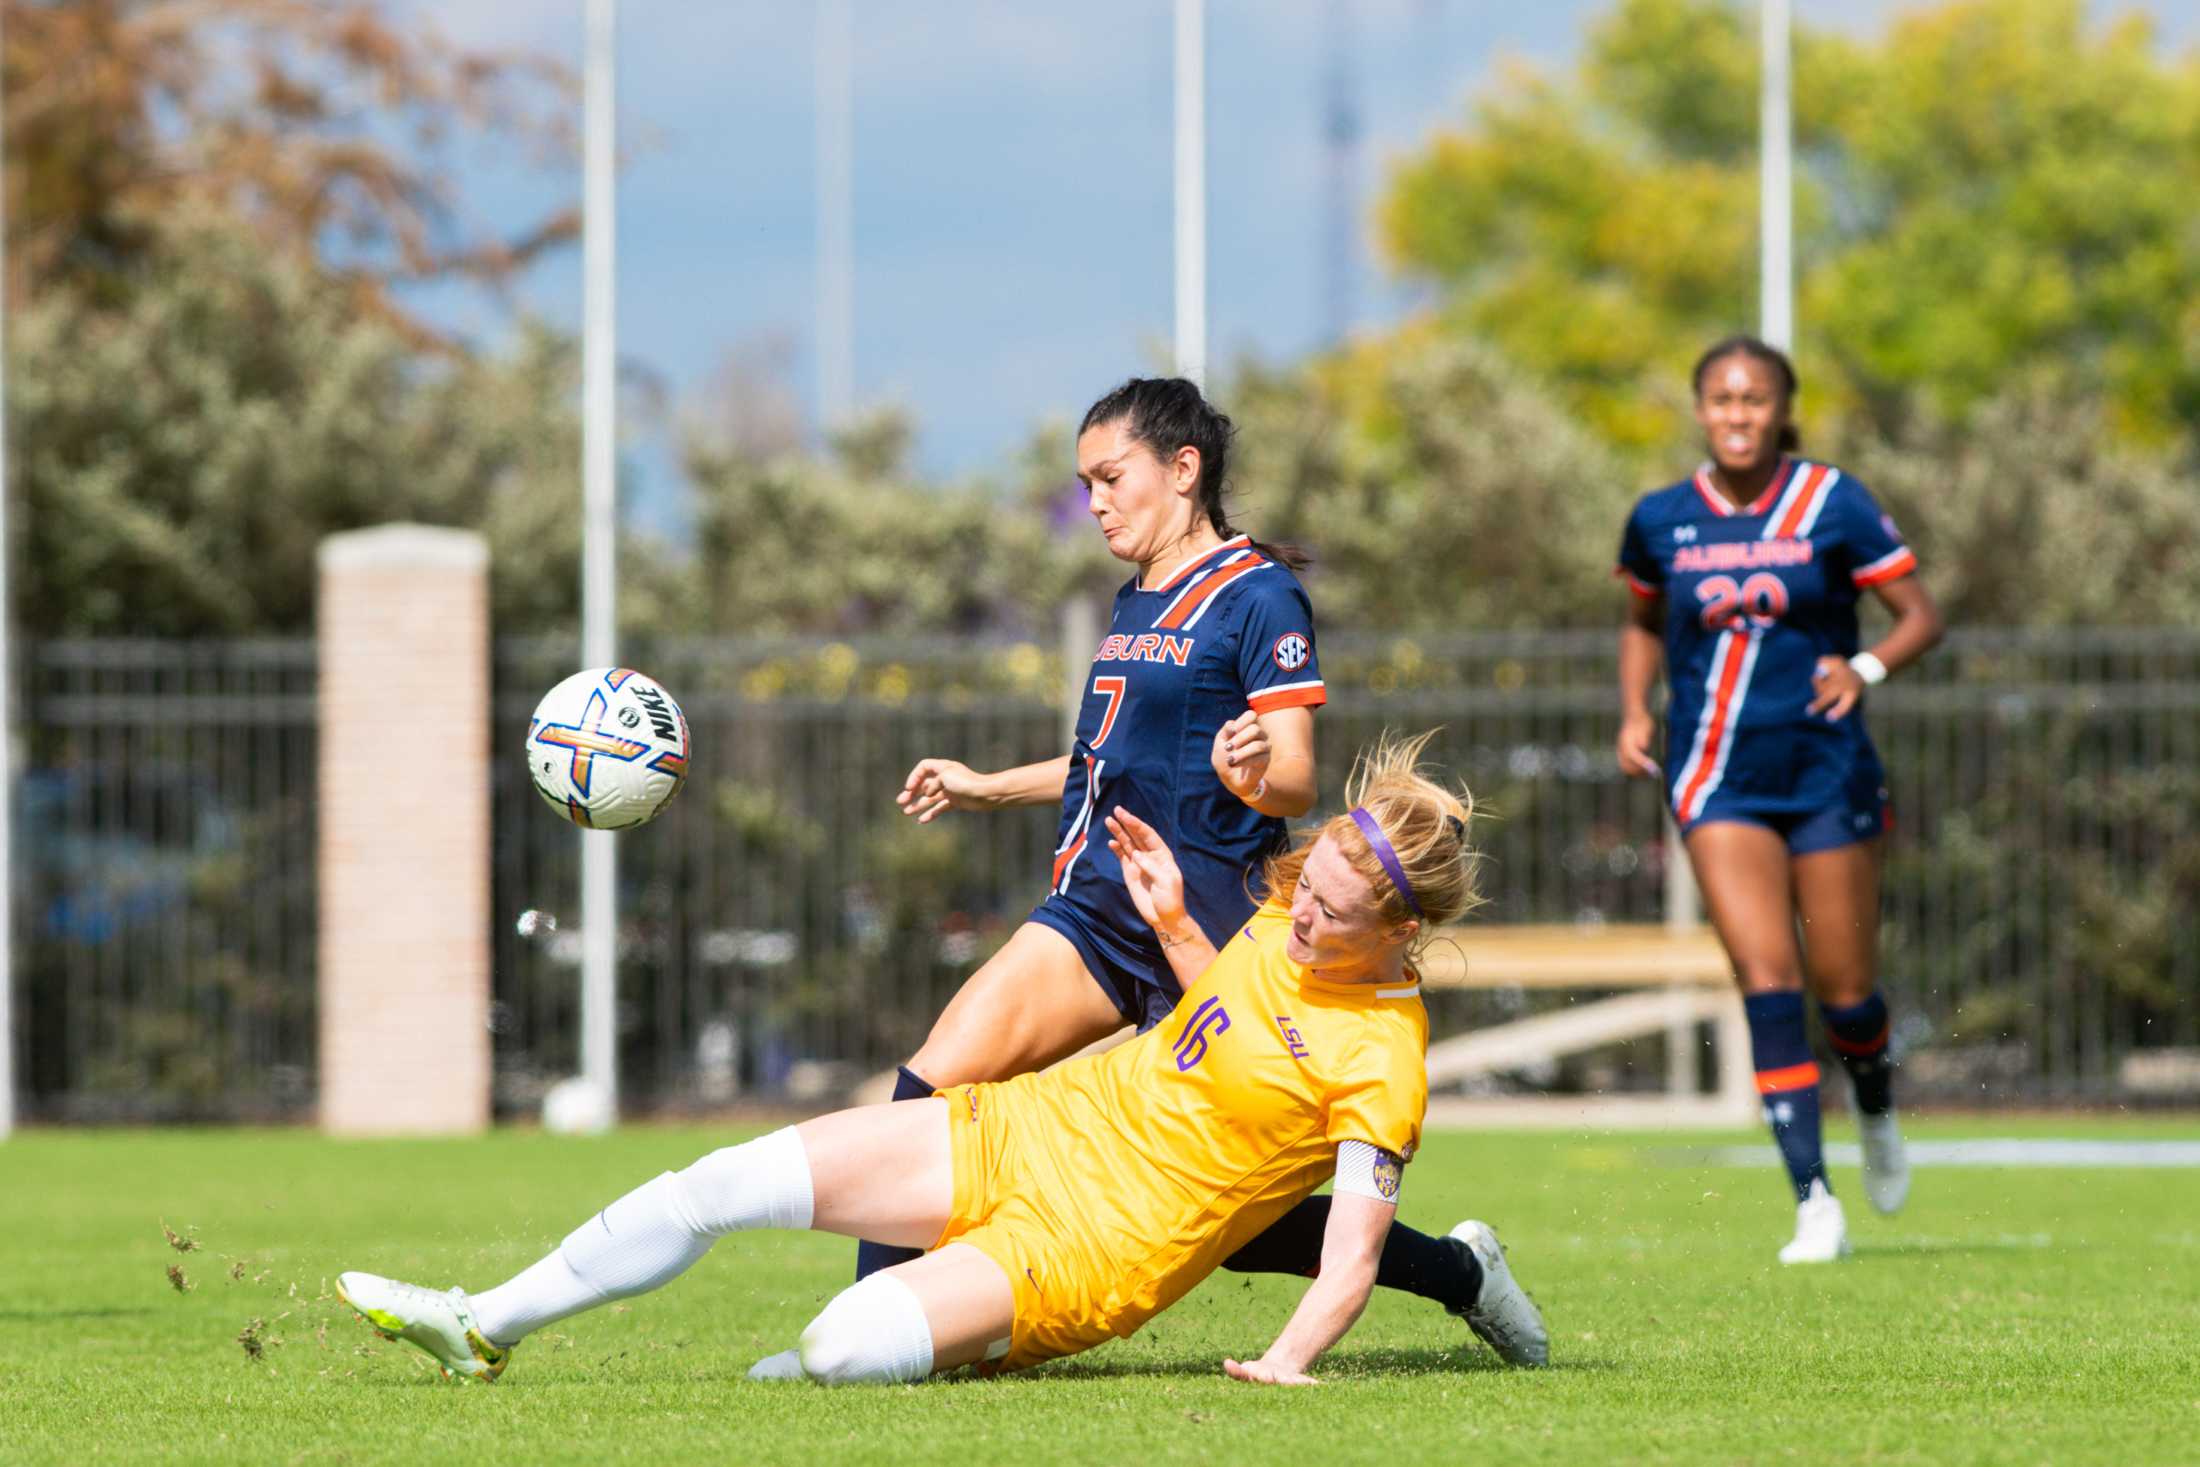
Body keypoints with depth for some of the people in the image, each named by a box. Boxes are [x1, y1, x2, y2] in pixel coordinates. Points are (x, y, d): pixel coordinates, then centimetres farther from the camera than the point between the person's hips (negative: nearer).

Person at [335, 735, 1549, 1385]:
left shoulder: (1380, 1066, -19)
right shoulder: (1289, 920, 4)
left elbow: (1351, 1256, -23)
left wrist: (1286, 1363, -37)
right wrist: (1173, 921, 10)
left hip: (1091, 1248, -8)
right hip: (1025, 1131, 8)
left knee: (848, 1349, -29)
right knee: (729, 1182, -3)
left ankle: (988, 1341, 7)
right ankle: (483, 1328, 8)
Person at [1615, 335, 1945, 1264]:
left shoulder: (1833, 505, -4)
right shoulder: (1662, 520, 3)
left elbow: (1922, 618, -2)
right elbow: (1644, 624, 21)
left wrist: (1865, 668, -21)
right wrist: (1635, 714, 5)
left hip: (1827, 770, -1)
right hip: (1718, 782, 1)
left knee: (1845, 990, 5)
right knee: (1766, 977, -14)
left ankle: (1877, 1113, 40)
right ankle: (1814, 1201, -13)